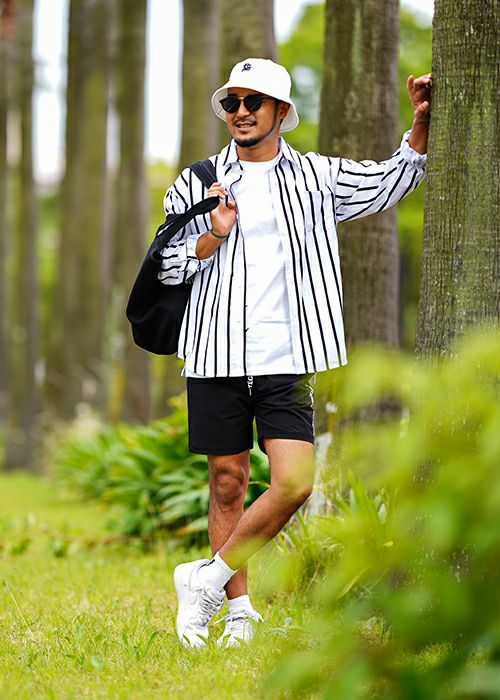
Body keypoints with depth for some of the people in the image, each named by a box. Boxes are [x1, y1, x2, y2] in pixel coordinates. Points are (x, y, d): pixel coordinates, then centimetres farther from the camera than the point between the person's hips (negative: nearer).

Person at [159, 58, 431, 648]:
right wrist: (214, 236, -10)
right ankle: (239, 610, 14)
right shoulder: (195, 186, 8)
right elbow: (164, 267, 7)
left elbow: (394, 179, 20)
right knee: (227, 485, 4)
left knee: (294, 483, -13)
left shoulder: (317, 177, 10)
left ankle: (207, 579, 1)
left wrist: (421, 123, 4)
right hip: (216, 356, 0)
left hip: (287, 360, 0)